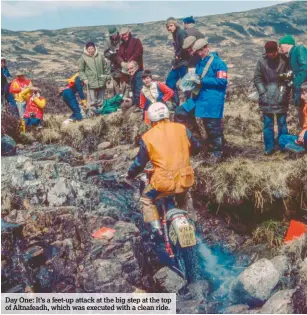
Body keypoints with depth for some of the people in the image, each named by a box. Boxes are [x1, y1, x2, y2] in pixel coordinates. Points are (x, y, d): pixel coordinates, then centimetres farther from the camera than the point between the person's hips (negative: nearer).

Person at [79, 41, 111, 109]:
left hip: (101, 82, 3)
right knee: (92, 101, -1)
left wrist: (108, 76, 9)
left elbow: (106, 67, 11)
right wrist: (84, 79, -10)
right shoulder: (83, 57, -4)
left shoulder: (100, 56, 1)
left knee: (100, 100, 14)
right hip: (91, 83, -3)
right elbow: (81, 70, 0)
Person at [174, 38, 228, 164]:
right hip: (198, 98, 8)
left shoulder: (218, 63, -11)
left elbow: (222, 81, -18)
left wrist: (202, 81, -19)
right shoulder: (200, 63, 16)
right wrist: (193, 80, 3)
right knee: (179, 113, 5)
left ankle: (217, 153, 15)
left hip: (212, 101, -8)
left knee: (213, 127, 0)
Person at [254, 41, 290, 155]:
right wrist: (263, 92, -7)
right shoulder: (262, 61, -2)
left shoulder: (284, 60, -3)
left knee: (282, 123, 6)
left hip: (281, 98, -1)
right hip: (267, 97, 1)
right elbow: (257, 78, 1)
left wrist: (285, 91, -9)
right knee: (268, 123, 5)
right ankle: (269, 148, 11)